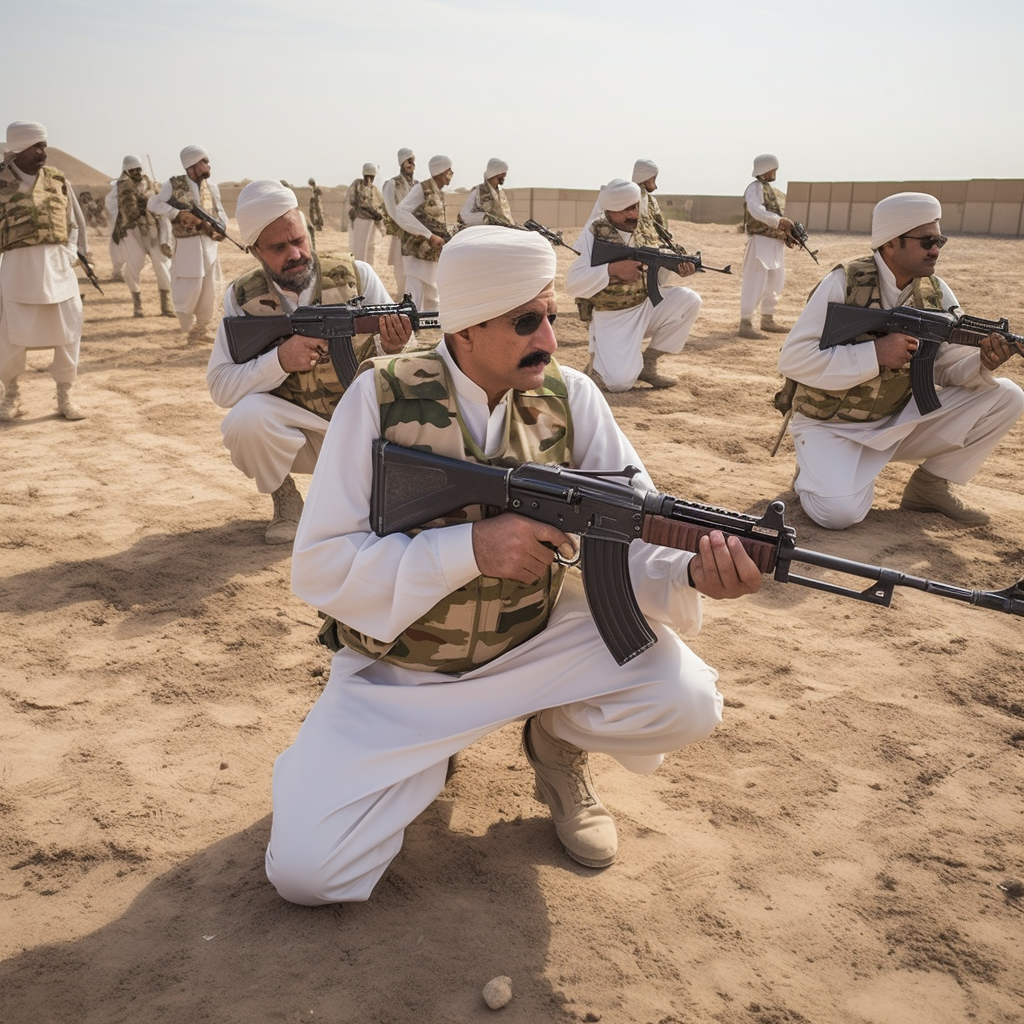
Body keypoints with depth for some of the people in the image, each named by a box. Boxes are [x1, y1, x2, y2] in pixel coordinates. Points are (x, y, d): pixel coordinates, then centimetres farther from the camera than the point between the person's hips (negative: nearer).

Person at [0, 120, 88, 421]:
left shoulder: (57, 179, 7)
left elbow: (75, 220, 16)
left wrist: (71, 253, 4)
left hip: (58, 265, 3)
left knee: (68, 332, 4)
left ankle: (64, 396, 18)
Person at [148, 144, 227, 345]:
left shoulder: (212, 187, 9)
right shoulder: (174, 184, -4)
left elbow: (221, 214, 7)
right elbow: (154, 203, -7)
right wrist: (178, 213, -19)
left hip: (208, 244, 4)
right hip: (186, 245, -4)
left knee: (208, 290, 6)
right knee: (189, 289, -6)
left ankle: (202, 329, 21)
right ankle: (190, 330, 11)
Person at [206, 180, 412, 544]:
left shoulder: (355, 275, -8)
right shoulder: (243, 297, -6)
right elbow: (221, 387, -14)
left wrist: (394, 347, -33)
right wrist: (280, 360, -31)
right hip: (297, 430, -1)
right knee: (245, 418, -32)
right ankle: (284, 499, -1)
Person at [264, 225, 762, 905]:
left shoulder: (568, 396, -7)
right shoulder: (383, 397, -16)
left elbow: (636, 533, -11)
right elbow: (318, 566, -19)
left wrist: (693, 570, -35)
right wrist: (472, 546, -30)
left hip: (536, 644, 2)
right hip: (398, 673, -1)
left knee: (685, 700, -23)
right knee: (305, 870, -16)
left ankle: (558, 741, 11)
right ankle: (434, 746, 13)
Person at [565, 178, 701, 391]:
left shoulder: (646, 229, 3)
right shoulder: (594, 232, -12)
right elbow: (573, 284, -19)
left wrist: (674, 267, -15)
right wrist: (613, 269, -29)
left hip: (645, 306, 6)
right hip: (609, 318, -5)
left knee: (688, 300, -17)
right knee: (620, 381, -25)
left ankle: (647, 362, -2)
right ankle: (599, 358, 14)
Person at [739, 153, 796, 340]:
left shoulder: (770, 189, 18)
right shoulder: (755, 188, -10)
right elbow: (756, 211, -27)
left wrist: (786, 234, 6)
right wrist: (780, 221, -29)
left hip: (775, 242, 10)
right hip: (761, 241, -10)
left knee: (775, 283, 15)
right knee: (755, 283, -11)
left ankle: (767, 320, 25)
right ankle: (746, 324, -10)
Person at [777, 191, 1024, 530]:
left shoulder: (935, 292, 1)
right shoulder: (845, 283, -16)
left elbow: (948, 368, -2)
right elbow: (793, 358, -22)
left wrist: (981, 364, -25)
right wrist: (875, 354, -29)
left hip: (897, 422, 6)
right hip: (831, 426, -5)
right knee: (840, 512, -32)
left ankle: (931, 483, 6)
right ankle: (816, 467, 4)